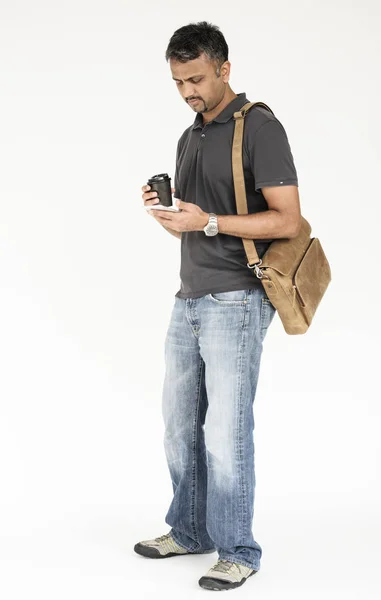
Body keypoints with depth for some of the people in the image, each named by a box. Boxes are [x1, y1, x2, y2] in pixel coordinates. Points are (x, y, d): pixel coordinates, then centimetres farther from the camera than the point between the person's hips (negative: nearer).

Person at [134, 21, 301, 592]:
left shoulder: (259, 127, -9)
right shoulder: (189, 139, 16)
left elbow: (287, 220, -16)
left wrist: (207, 221, -22)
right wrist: (166, 207, 1)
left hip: (235, 301, -8)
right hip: (188, 299, 8)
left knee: (226, 429, -5)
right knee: (181, 423, 13)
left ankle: (238, 551, 8)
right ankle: (190, 530, 28)